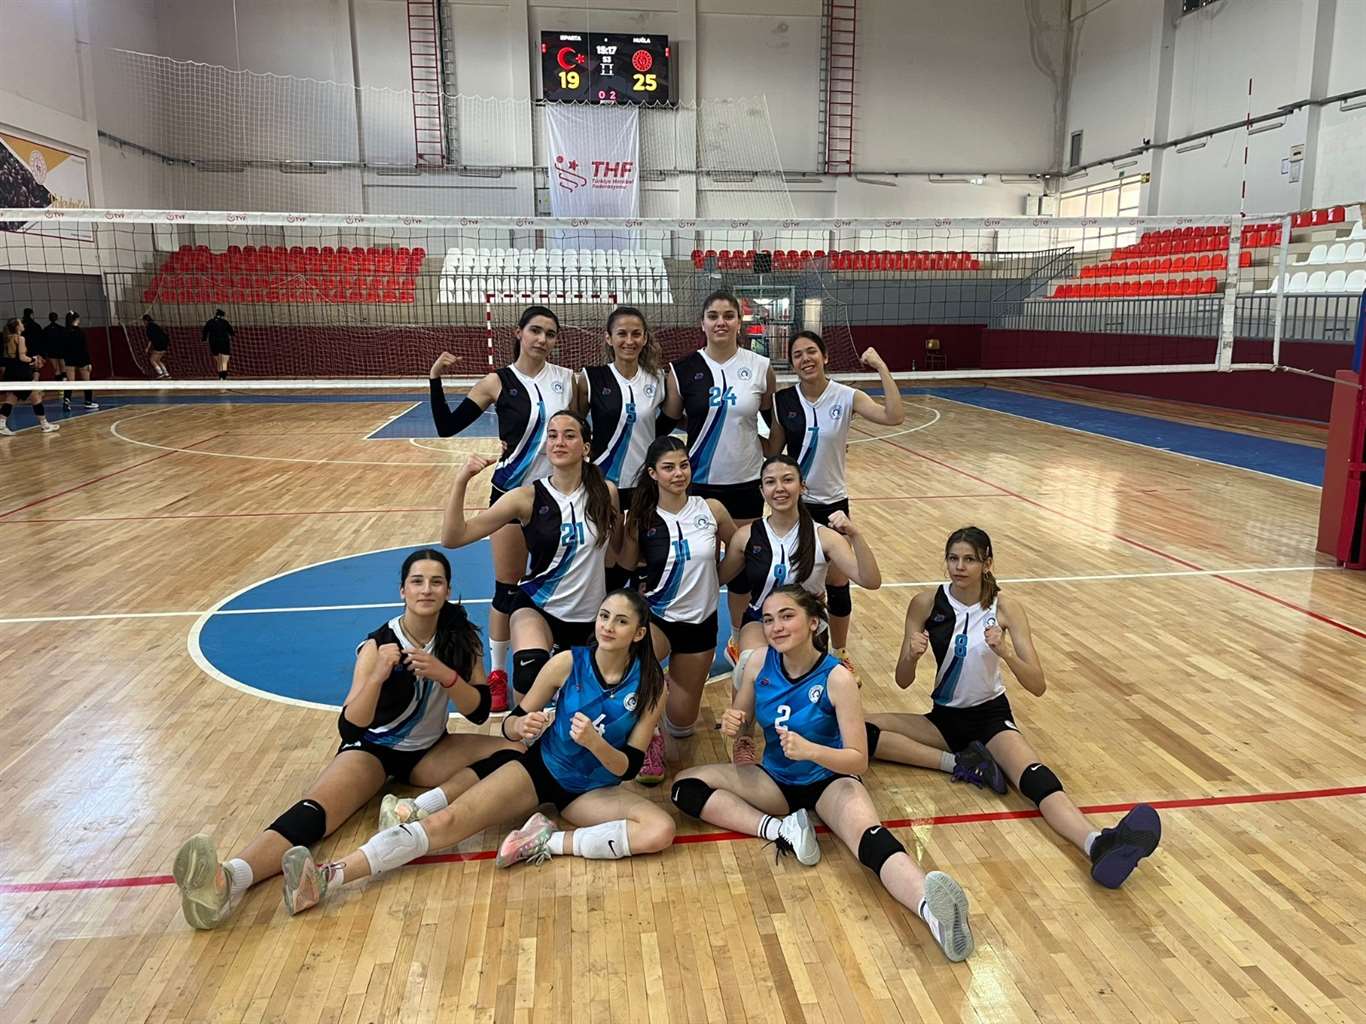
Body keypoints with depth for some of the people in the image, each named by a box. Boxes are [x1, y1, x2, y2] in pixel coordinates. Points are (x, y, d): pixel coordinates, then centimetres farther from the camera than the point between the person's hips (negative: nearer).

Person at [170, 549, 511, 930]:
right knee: (315, 808, -34)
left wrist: (445, 675, -33)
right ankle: (230, 880, -56)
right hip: (373, 748, -3)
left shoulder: (461, 637, -10)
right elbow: (348, 729, -26)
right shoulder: (379, 644, -18)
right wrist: (377, 677, -43)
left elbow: (479, 711, -14)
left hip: (429, 751, 3)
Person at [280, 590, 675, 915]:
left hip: (595, 790, 0)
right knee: (449, 820, -21)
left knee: (661, 830, -27)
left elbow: (628, 767, -12)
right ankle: (326, 878, -29)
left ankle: (549, 842, -23)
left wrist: (595, 742, -33)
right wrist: (522, 726, -28)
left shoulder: (651, 685, -13)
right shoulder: (568, 663, -11)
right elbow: (511, 724, -3)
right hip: (539, 768, 0)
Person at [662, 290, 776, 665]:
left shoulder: (760, 368, -2)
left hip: (745, 482, 1)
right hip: (698, 482, -1)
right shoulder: (683, 369, -4)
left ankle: (739, 640, 28)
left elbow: (774, 423, 9)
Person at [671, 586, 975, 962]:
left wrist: (811, 750, -41)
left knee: (869, 836, -37)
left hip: (829, 781, -5)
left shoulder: (837, 678, -20)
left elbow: (858, 760, -21)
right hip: (775, 780, 5)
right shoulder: (758, 665, -9)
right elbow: (740, 725, 4)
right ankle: (781, 829, -24)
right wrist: (731, 725, -21)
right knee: (686, 786, -12)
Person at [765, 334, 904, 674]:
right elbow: (773, 451, 3)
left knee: (837, 584, 7)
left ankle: (839, 653, 28)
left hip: (832, 502, -1)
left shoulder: (846, 397, -10)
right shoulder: (783, 400, -5)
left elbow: (894, 416, -26)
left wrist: (882, 367, -28)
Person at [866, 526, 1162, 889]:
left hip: (990, 716, -2)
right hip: (943, 717, 2)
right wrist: (912, 655, -31)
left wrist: (1006, 653, -34)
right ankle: (957, 762, -20)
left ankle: (1098, 845, -56)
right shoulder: (925, 603, -9)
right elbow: (903, 681, -8)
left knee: (1037, 779, -33)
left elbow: (1038, 686, -15)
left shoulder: (1005, 608, -10)